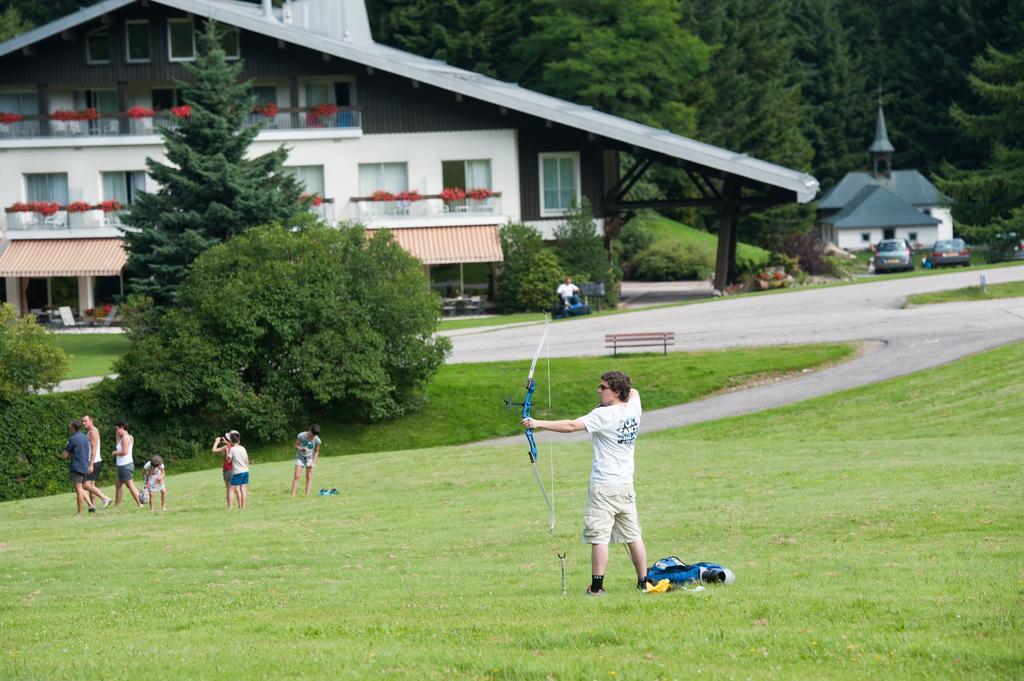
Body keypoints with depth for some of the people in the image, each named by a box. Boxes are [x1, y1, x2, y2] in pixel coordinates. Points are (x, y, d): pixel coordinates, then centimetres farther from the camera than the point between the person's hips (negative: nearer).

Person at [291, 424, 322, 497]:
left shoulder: (317, 440, -15)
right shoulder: (301, 436, -19)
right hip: (300, 457, -1)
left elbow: (316, 451, -2)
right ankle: (293, 495, -10)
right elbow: (296, 445, -7)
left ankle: (307, 495, -3)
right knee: (296, 476, -9)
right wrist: (301, 449, -28)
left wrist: (313, 462, -9)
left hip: (309, 458, 1)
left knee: (309, 477, -5)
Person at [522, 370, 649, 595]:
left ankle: (597, 586, -10)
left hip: (603, 486, -7)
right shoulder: (633, 409, 6)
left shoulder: (604, 415, -15)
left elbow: (572, 426, -23)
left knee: (599, 537, -7)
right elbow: (633, 391, 31)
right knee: (633, 536, 12)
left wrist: (540, 424, -22)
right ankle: (643, 582, 16)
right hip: (626, 486, 7)